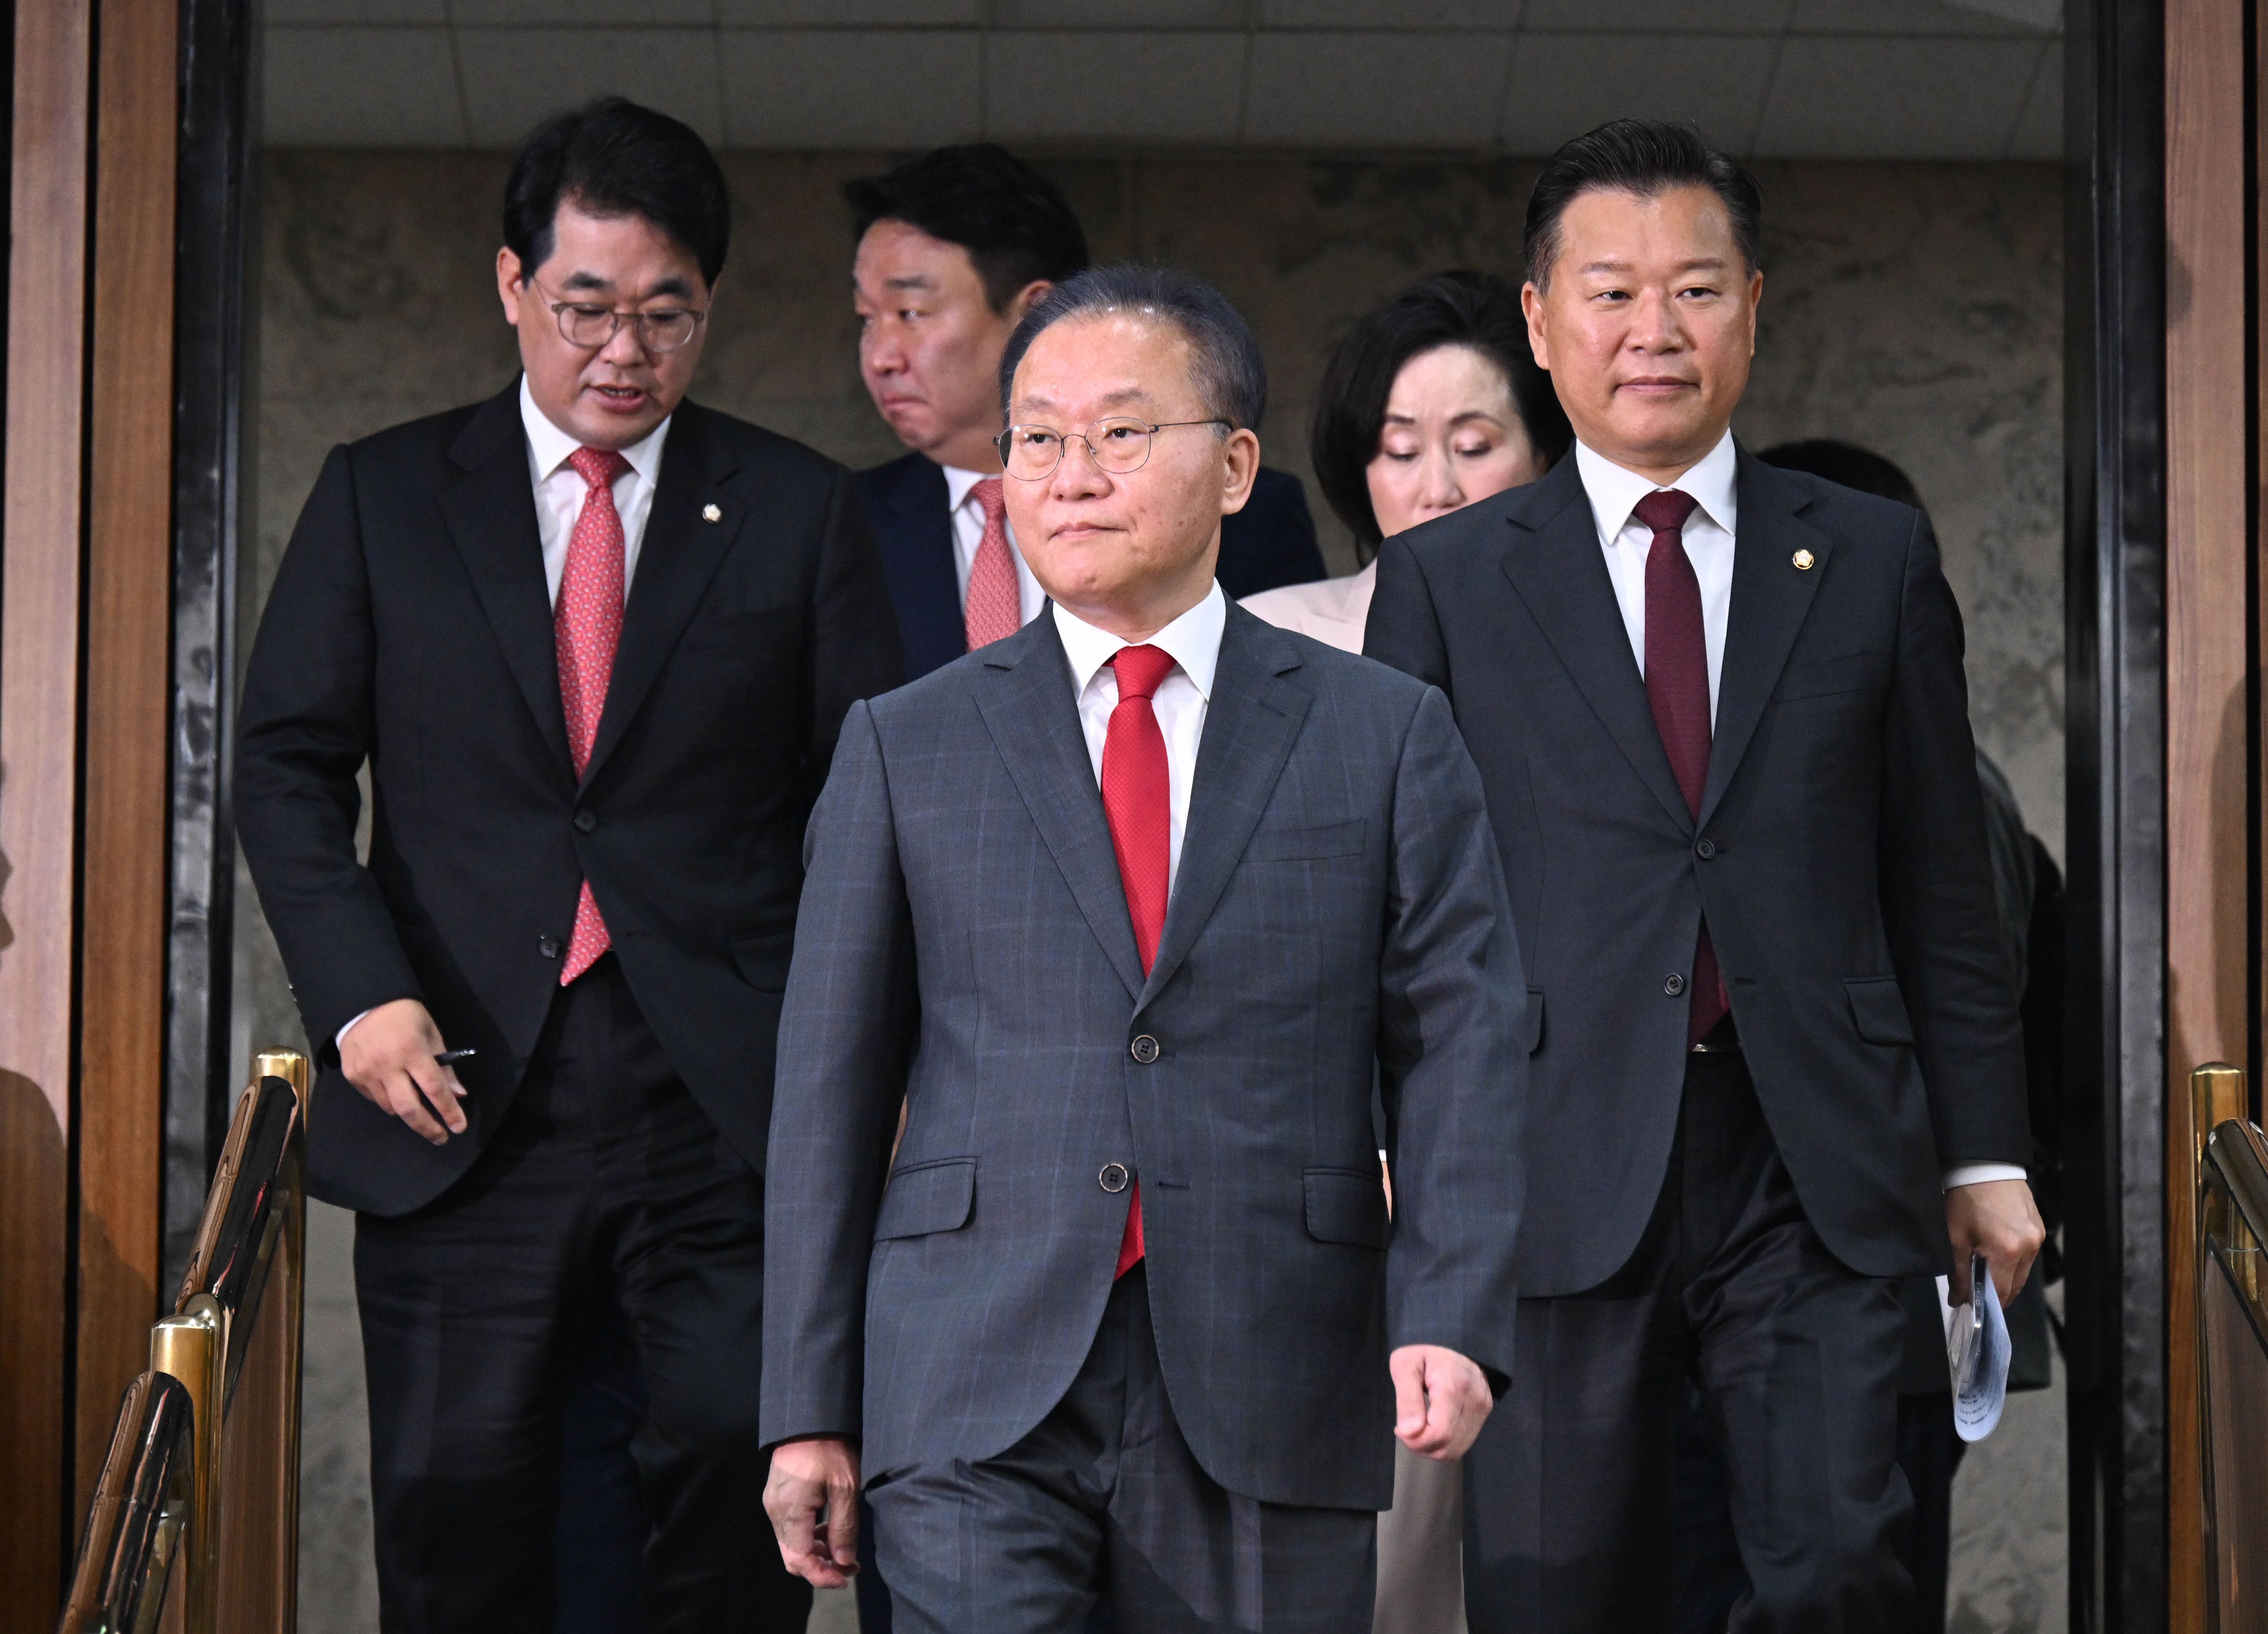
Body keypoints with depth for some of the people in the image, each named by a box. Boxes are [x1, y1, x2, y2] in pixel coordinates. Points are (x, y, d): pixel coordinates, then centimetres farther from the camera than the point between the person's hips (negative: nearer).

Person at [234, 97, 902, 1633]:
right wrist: (360, 992, -8)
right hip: (465, 1095, 1)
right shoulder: (383, 496, 10)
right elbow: (289, 761, 8)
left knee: (746, 1479, -6)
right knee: (455, 1504, 2)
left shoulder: (802, 511, 7)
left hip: (729, 1102, -1)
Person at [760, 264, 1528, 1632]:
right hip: (975, 1412, 0)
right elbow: (832, 1082, 9)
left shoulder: (1385, 734, 8)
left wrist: (1449, 1316, -12)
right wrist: (809, 1409, 4)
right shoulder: (904, 747, 10)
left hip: (1269, 1415, 0)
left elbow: (1460, 1041, 3)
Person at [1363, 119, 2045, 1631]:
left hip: (1820, 1181, 1)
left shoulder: (1876, 561, 10)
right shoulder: (1446, 581, 8)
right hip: (1561, 1182, 0)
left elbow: (1944, 884, 11)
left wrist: (1985, 1155, 9)